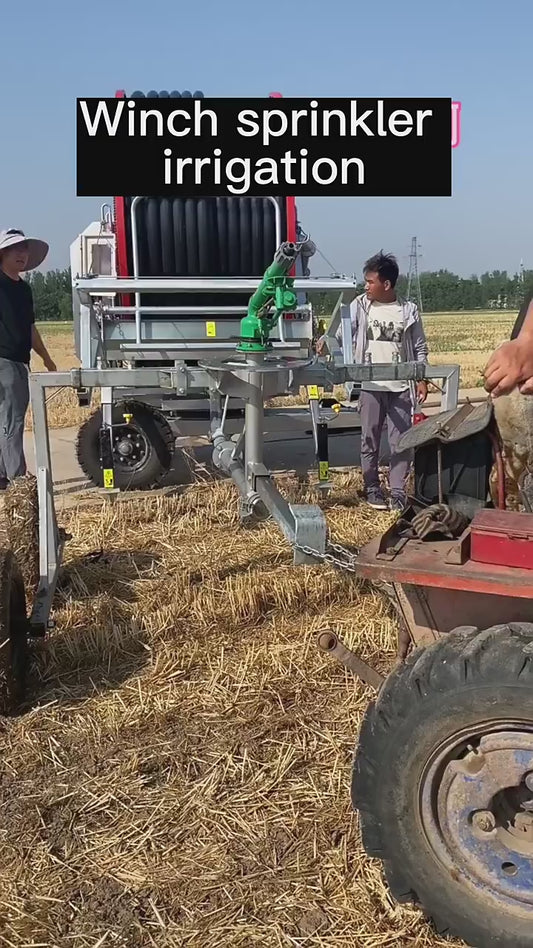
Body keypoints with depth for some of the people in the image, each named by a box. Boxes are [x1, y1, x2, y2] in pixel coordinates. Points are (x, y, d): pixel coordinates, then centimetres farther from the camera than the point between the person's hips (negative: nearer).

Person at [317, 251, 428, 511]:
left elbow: (420, 348, 9)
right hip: (370, 387, 0)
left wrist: (421, 379, 2)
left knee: (400, 441, 1)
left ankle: (398, 492, 8)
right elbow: (342, 331, -3)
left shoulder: (408, 310, 3)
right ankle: (372, 489, 20)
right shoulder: (360, 306, 3)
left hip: (401, 387, 0)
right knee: (370, 439, 7)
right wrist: (326, 340, -24)